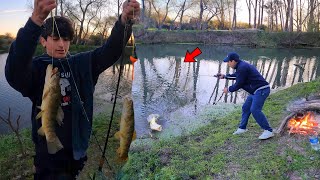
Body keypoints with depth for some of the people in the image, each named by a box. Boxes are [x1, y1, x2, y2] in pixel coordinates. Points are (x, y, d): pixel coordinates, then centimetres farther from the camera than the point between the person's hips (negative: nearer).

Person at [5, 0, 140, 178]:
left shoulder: (82, 63, -1)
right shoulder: (36, 67, -11)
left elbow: (110, 50, -13)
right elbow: (14, 72, -33)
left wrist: (124, 20, -33)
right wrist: (36, 20, -47)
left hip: (78, 147, 4)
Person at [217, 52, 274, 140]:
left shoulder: (242, 68, -18)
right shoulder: (241, 65, 15)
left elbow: (239, 84, -14)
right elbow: (237, 76, 35)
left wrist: (228, 89, 1)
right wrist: (225, 76, 36)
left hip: (261, 90, -11)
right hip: (256, 90, 11)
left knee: (255, 110, -19)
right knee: (246, 107, 14)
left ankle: (268, 131, -10)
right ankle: (242, 128, 24)